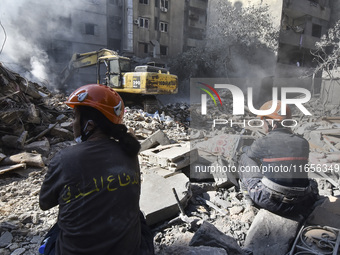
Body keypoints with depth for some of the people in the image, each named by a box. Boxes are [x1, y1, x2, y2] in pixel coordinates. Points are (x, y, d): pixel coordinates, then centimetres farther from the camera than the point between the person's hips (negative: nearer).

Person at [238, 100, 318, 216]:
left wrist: (244, 148, 37)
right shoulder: (303, 143, 0)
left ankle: (247, 191, 34)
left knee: (245, 157, 12)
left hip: (270, 202, -4)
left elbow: (247, 152, 11)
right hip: (299, 205, 5)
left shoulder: (262, 143, -13)